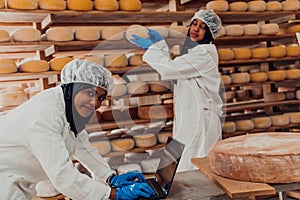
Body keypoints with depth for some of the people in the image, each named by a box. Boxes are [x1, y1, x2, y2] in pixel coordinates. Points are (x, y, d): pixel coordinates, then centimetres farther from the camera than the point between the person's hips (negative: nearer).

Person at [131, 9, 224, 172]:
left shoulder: (204, 53, -15)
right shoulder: (193, 50, 15)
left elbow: (170, 68, -19)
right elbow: (173, 70, 14)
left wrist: (151, 48, -6)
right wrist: (160, 44, 9)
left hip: (199, 120, -10)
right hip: (189, 118, 10)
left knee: (189, 168, -4)